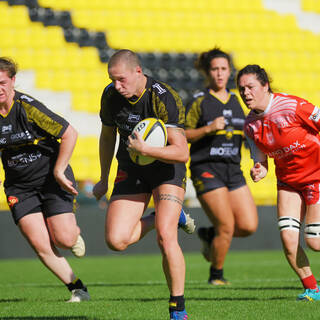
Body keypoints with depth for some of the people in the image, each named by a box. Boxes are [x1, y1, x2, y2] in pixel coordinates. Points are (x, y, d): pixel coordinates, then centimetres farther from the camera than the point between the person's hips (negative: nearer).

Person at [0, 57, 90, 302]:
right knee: (41, 246, -8)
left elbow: (70, 134, -19)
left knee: (63, 240, -11)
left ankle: (74, 231, 27)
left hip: (51, 178, -4)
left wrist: (59, 171, -17)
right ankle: (78, 290, 7)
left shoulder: (27, 107, -21)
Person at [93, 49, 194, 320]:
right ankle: (167, 215, 19)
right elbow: (107, 137, 12)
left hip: (167, 169, -5)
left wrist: (144, 149, -37)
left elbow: (182, 153, -27)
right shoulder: (111, 95, -7)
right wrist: (104, 180, 18)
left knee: (166, 237, -22)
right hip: (131, 171, 5)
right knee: (116, 240, -10)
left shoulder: (165, 99, -25)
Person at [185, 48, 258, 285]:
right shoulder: (199, 101, -3)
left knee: (249, 226, -5)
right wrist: (209, 128, -18)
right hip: (207, 169, -6)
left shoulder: (235, 101, 14)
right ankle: (216, 275, 11)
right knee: (227, 226, -10)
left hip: (233, 169, 6)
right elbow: (183, 135, -6)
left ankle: (209, 234, 22)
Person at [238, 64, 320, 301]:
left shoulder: (293, 106, -19)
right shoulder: (251, 125, -2)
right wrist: (259, 172, -16)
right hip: (287, 179, 5)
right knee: (288, 238, -10)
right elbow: (261, 161, 7)